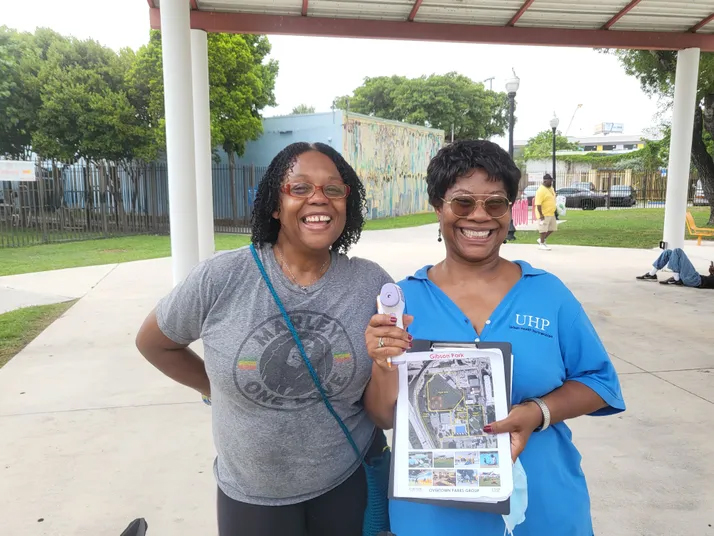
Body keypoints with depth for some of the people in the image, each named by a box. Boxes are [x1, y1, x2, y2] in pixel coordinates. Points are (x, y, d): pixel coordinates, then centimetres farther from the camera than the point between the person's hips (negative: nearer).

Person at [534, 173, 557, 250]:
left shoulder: (551, 188, 12)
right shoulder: (541, 190, -18)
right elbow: (538, 204, -23)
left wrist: (554, 211, 23)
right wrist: (541, 214, -25)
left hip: (551, 213, 9)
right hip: (544, 214, -9)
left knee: (553, 228, 14)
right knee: (543, 229, -1)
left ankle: (541, 239, 26)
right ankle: (541, 244, 11)